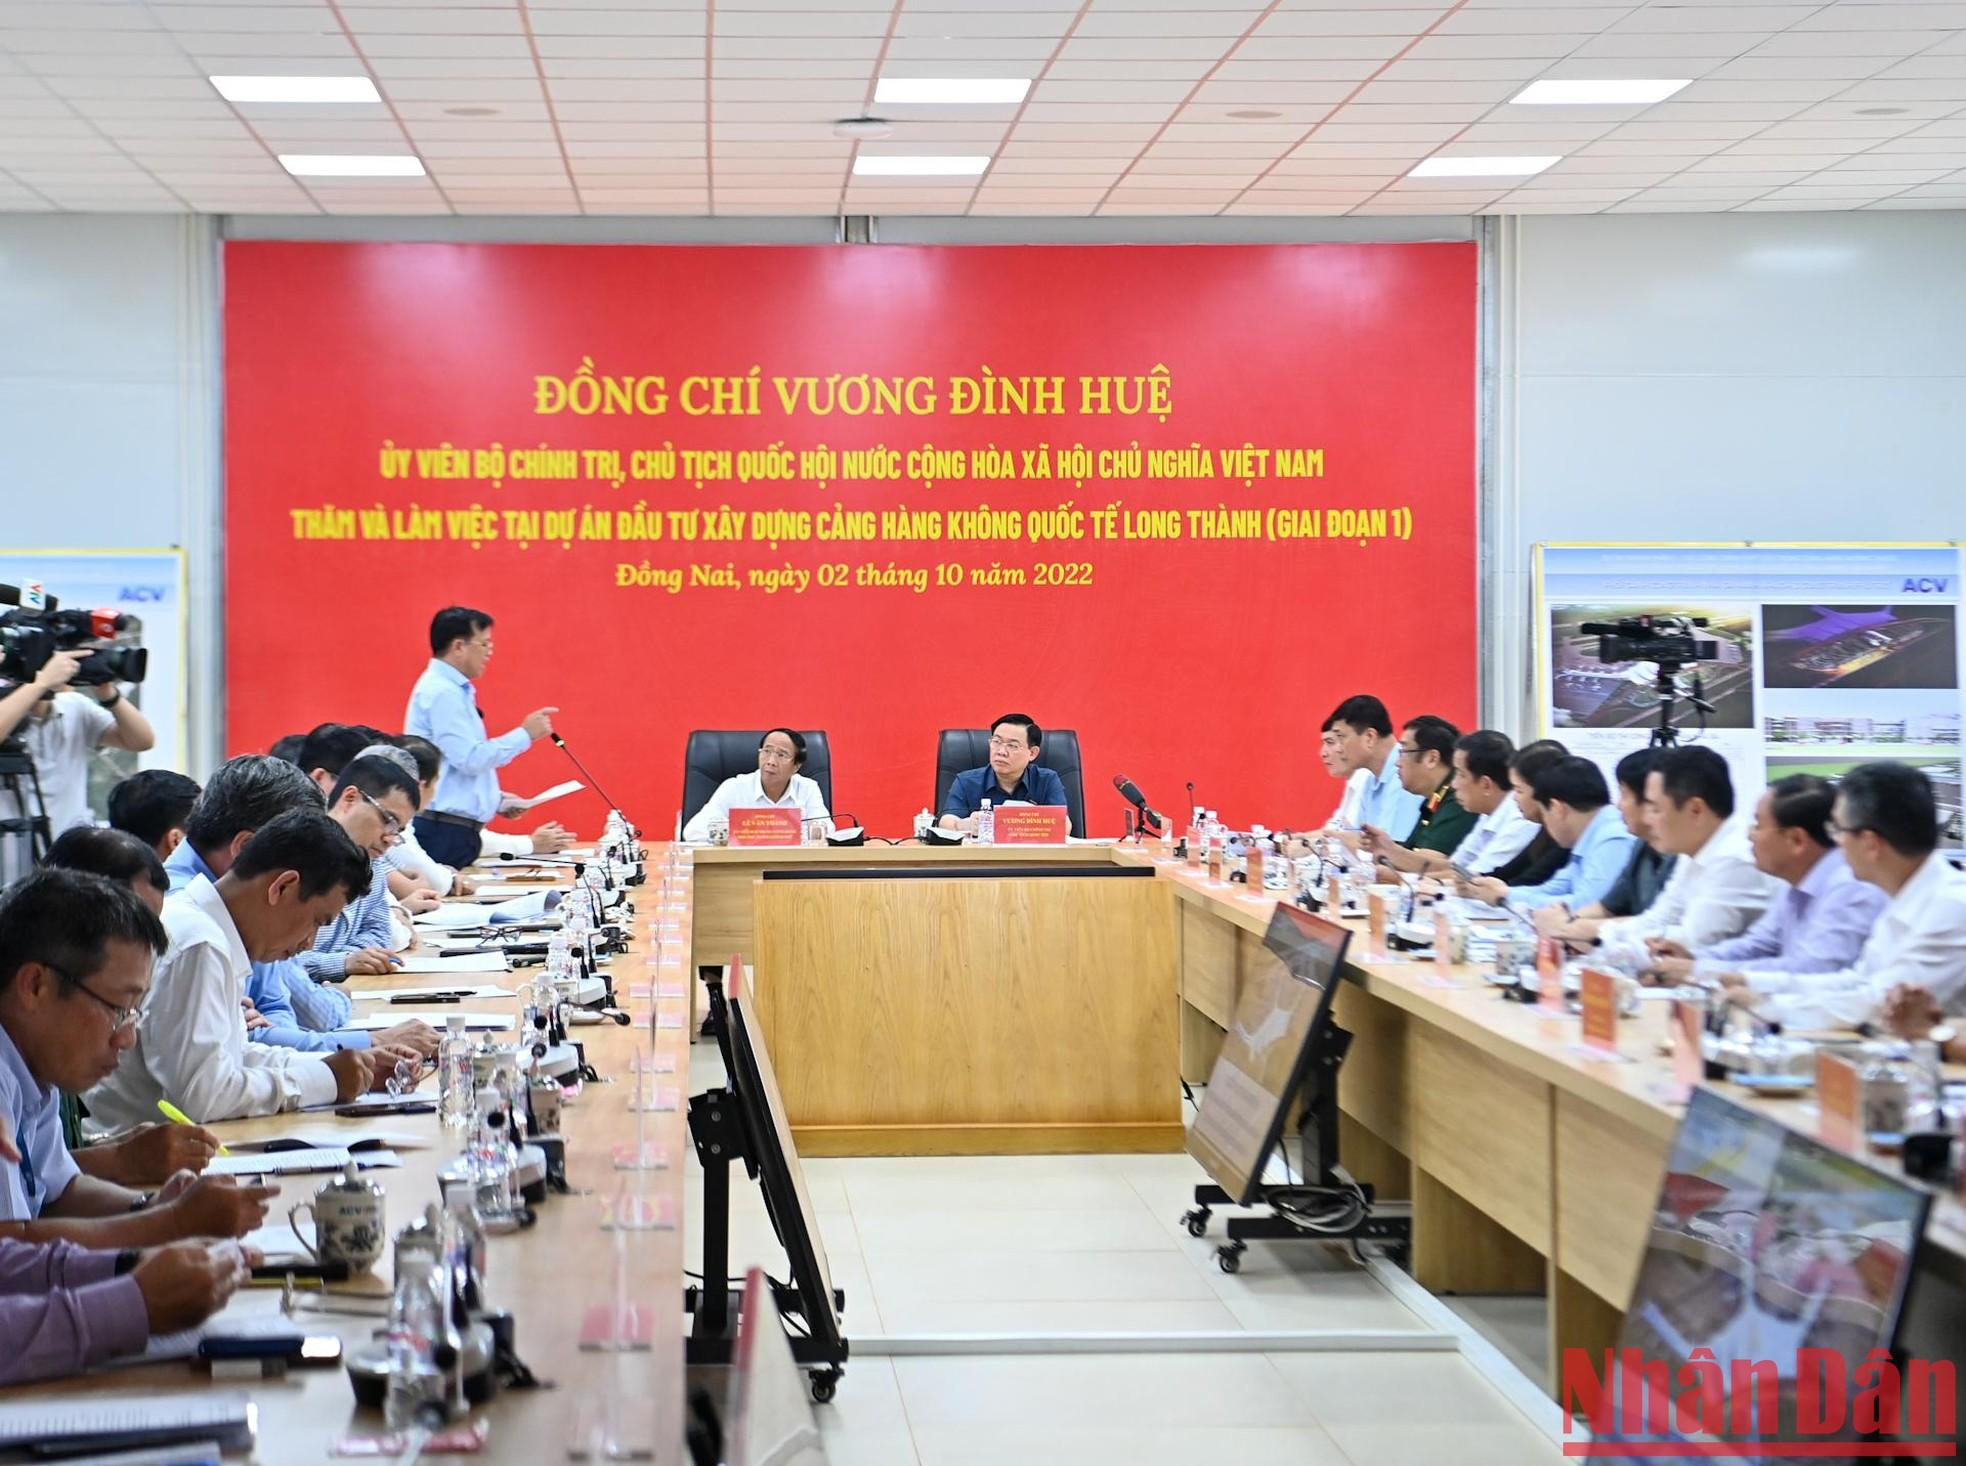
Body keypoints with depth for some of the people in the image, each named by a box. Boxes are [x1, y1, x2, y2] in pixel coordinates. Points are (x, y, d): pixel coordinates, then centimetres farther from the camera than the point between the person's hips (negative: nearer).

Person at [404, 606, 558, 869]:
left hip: (457, 828, 10)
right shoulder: (442, 693, -13)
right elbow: (471, 759, -20)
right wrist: (525, 734, -11)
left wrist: (497, 800, 17)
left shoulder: (453, 690, 19)